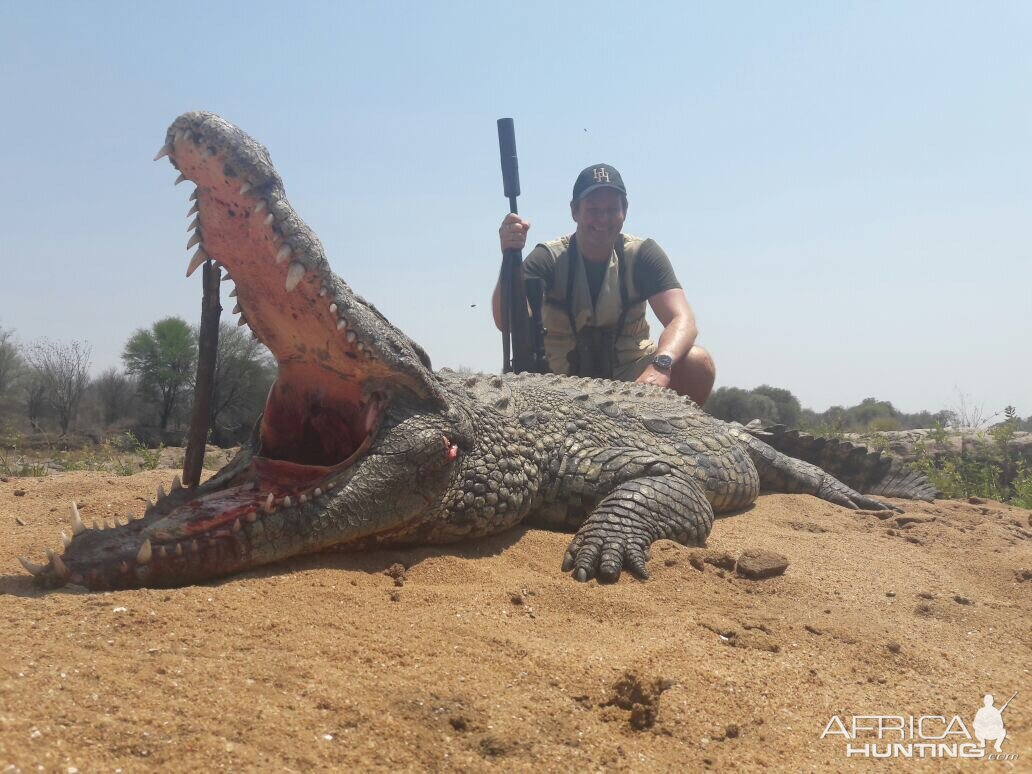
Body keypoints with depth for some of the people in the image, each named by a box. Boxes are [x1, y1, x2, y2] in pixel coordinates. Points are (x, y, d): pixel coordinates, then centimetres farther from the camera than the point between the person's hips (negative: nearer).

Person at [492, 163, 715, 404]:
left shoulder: (642, 255, -6)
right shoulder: (550, 258, -9)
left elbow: (682, 320, -18)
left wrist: (660, 364, -41)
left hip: (630, 373, 0)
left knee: (699, 363, -25)